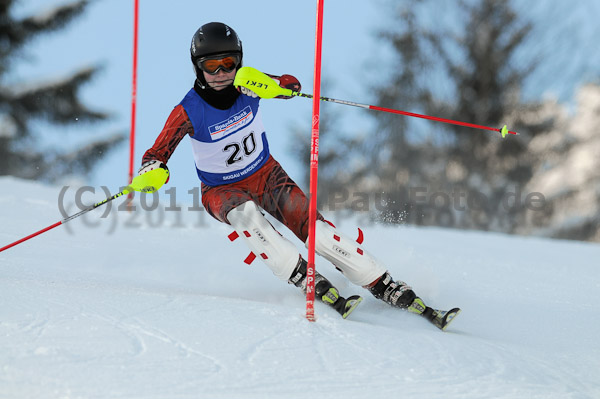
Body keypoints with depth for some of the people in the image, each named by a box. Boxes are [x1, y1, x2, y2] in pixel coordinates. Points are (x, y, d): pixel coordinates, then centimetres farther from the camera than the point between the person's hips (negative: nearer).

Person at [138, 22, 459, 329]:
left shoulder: (246, 86, -16)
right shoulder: (189, 112, -22)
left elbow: (291, 85, -12)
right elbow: (158, 153, -19)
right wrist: (151, 171, -44)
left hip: (265, 174, 2)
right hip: (223, 191, -2)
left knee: (312, 225, -19)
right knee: (246, 214, -37)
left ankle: (390, 290, -19)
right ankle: (314, 286, -38)